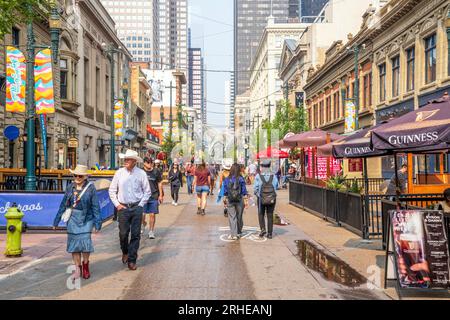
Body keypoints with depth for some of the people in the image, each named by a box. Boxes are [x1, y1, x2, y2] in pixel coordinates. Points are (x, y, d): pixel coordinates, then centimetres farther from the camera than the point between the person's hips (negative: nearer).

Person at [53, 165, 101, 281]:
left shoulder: (90, 188, -6)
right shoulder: (70, 187, 4)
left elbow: (95, 206, -5)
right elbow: (63, 205, 11)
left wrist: (97, 223, -6)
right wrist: (56, 221, 13)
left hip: (86, 219, -3)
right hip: (73, 219, 3)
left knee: (85, 241, -10)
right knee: (74, 243, 3)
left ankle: (85, 264, 16)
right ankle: (77, 269, 14)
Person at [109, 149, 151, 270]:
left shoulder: (141, 173, -2)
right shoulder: (119, 173, 2)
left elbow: (147, 192, 4)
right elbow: (112, 190, 9)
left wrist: (141, 205, -3)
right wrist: (117, 204, 1)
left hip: (137, 207, -1)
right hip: (123, 207, 1)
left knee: (135, 234, 1)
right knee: (123, 233, 4)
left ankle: (132, 260, 11)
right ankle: (125, 252, 33)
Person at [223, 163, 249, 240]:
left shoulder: (227, 179, -3)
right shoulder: (241, 179, -7)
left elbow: (225, 192, 3)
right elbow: (244, 191, -6)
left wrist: (225, 200, 14)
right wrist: (246, 201, 0)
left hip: (230, 200, 0)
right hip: (240, 200, 0)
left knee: (232, 217, 2)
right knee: (239, 217, 14)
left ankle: (233, 234, -4)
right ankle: (239, 233, 29)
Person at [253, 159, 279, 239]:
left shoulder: (258, 176, -10)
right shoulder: (273, 176, -3)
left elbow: (255, 188, -9)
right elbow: (276, 186, 6)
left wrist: (257, 194, 9)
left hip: (261, 198, -1)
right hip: (272, 198, 2)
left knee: (261, 214, 16)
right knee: (270, 215, 9)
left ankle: (263, 228, -3)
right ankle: (269, 233, 10)